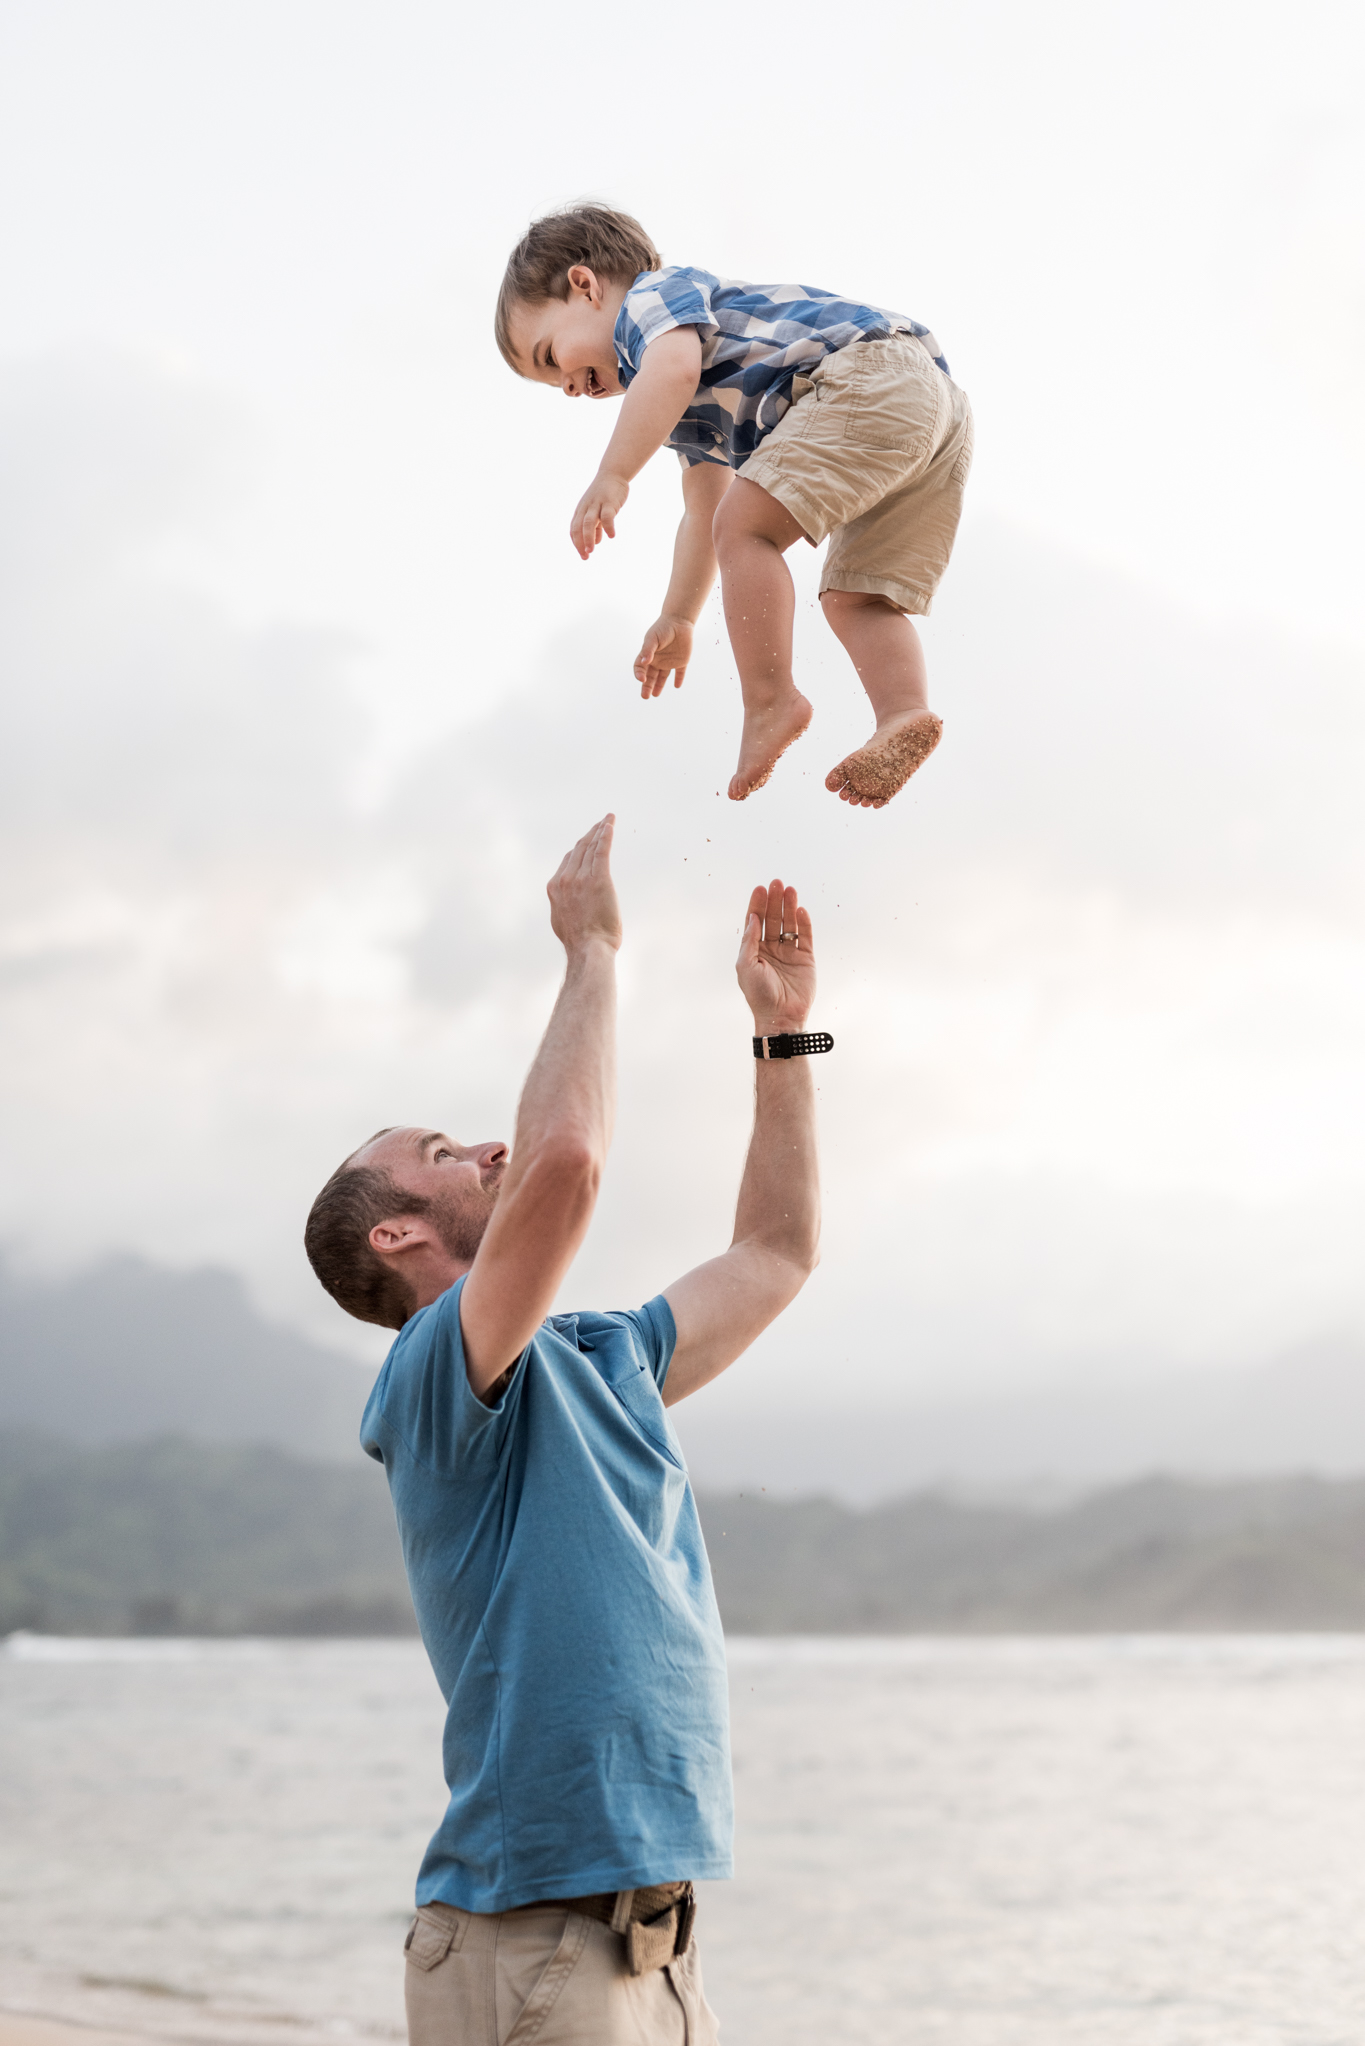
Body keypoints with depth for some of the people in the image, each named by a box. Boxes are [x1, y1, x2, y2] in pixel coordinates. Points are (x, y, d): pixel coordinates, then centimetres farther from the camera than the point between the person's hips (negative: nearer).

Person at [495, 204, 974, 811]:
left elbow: (673, 367, -18)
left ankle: (771, 702, -17)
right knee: (853, 597, 8)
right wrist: (676, 619, 45)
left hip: (870, 377, -11)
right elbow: (703, 512, 43)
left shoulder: (652, 297, 6)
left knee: (747, 524, -13)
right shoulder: (691, 410, 36)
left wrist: (611, 477, -20)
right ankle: (905, 712, -14)